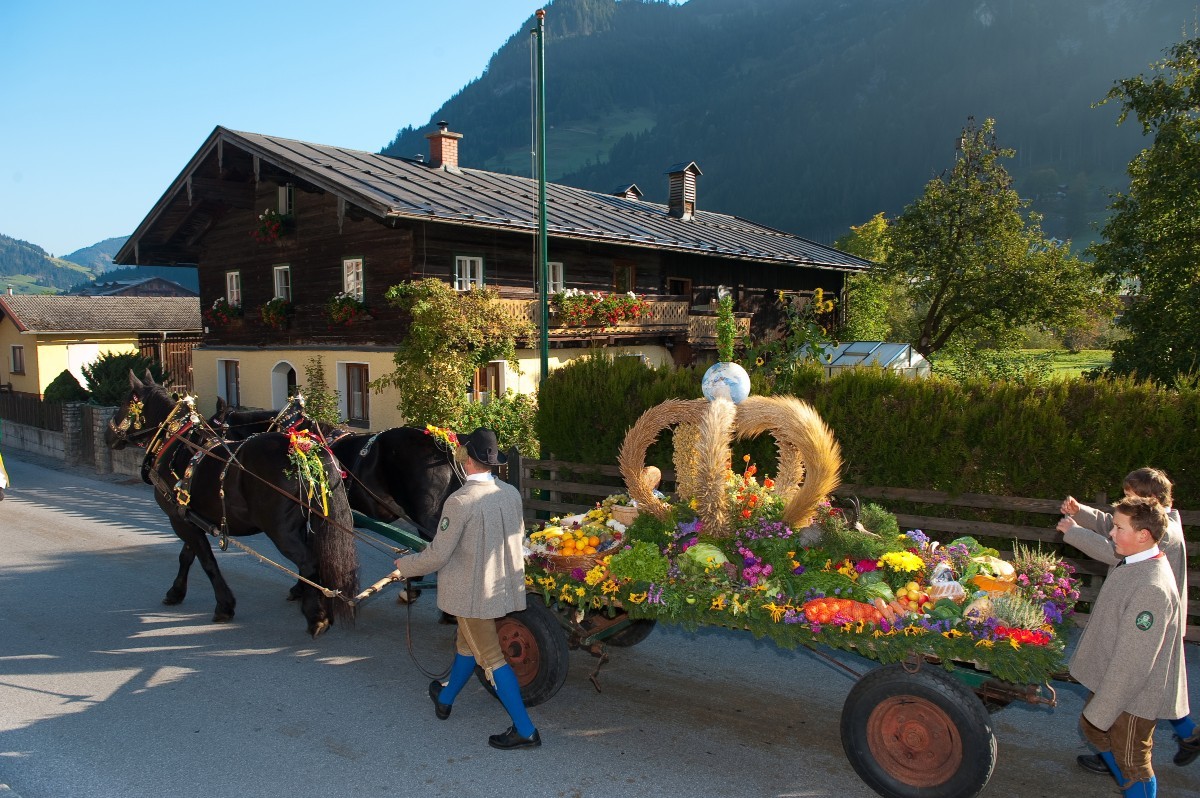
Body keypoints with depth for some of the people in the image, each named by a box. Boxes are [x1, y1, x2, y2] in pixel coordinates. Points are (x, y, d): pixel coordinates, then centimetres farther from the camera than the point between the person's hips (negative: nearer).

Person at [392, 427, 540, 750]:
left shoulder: (460, 501, -24)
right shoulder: (511, 493, -3)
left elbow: (437, 556, -18)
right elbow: (518, 536, 10)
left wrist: (404, 565, 0)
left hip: (473, 592, -7)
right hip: (504, 585, 8)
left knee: (490, 657, 3)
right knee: (467, 644, 26)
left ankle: (525, 730, 8)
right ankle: (444, 699, 48)